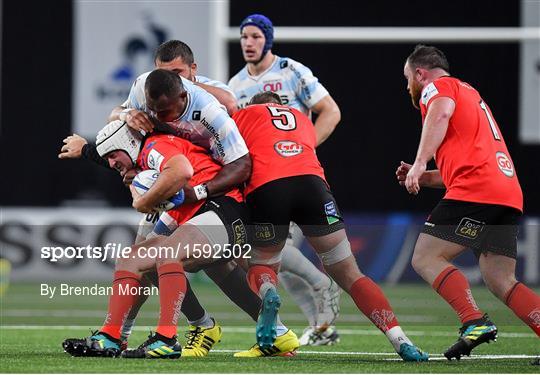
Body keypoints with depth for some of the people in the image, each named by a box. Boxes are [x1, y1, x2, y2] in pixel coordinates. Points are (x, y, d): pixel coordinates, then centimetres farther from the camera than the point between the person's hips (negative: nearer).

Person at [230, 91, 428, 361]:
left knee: (261, 266, 22)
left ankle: (269, 294, -15)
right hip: (311, 181, 2)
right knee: (348, 273, 10)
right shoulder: (302, 120, 37)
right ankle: (400, 341, -3)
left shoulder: (244, 115, 26)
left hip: (265, 187, -2)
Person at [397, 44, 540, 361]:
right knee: (500, 280, 2)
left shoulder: (437, 87, 8)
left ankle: (475, 322, -24)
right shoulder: (470, 95, 36)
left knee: (426, 259, -5)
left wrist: (420, 163, -22)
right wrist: (423, 178, 29)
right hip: (510, 194, 8)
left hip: (475, 191, -8)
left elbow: (441, 112, -17)